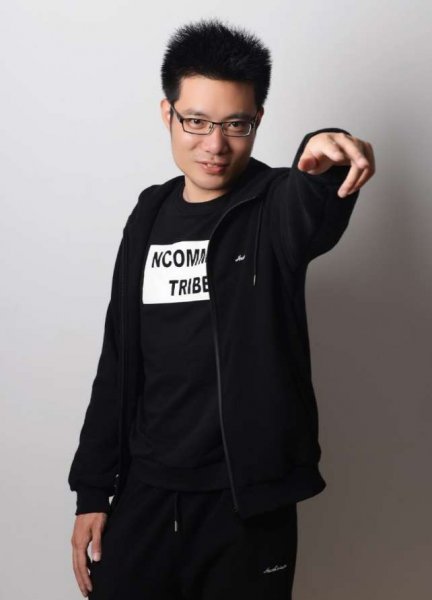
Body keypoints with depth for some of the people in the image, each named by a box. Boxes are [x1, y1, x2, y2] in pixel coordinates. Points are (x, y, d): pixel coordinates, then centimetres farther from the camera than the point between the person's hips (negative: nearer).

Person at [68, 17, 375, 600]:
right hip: (143, 496, 4)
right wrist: (92, 491, 7)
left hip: (247, 503, -3)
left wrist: (324, 164, -57)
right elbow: (118, 362, 9)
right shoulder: (151, 215, 5)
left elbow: (318, 211, -34)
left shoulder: (279, 207, -7)